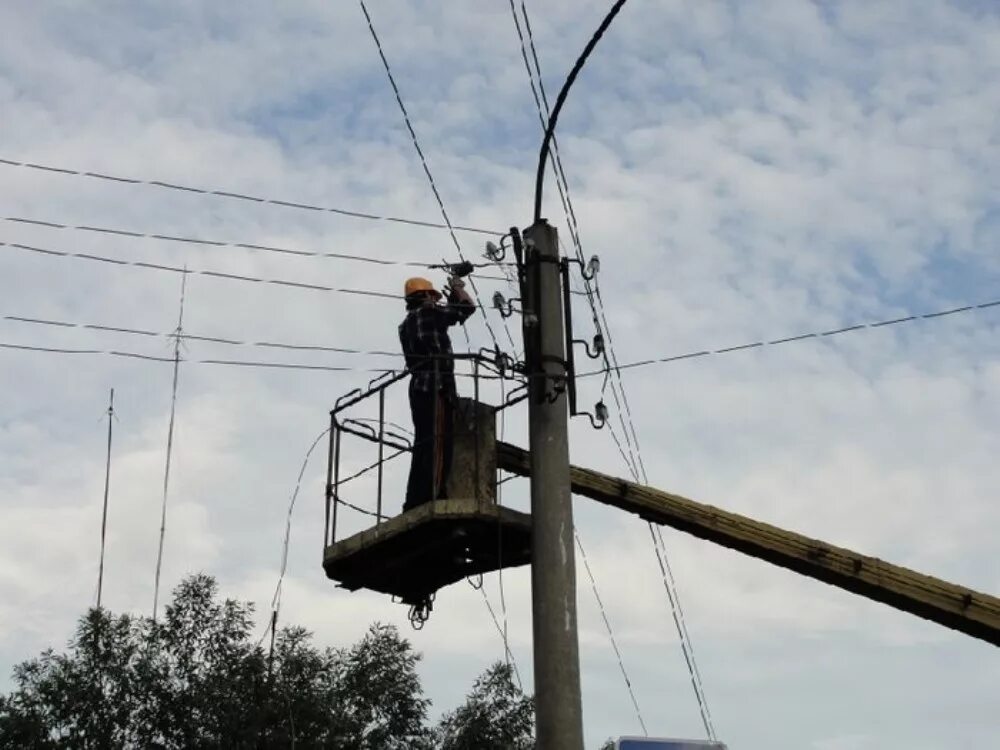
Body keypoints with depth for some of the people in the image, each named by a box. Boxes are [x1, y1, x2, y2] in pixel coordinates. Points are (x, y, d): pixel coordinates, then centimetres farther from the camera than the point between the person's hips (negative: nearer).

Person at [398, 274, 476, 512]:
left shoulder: (407, 323, 22)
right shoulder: (428, 313, -1)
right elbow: (468, 307, 3)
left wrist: (452, 295, 39)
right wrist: (457, 287, 20)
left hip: (419, 386, 9)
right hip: (436, 386, -9)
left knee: (424, 446, 8)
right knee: (437, 444, -15)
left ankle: (415, 501, 5)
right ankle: (430, 497, -23)